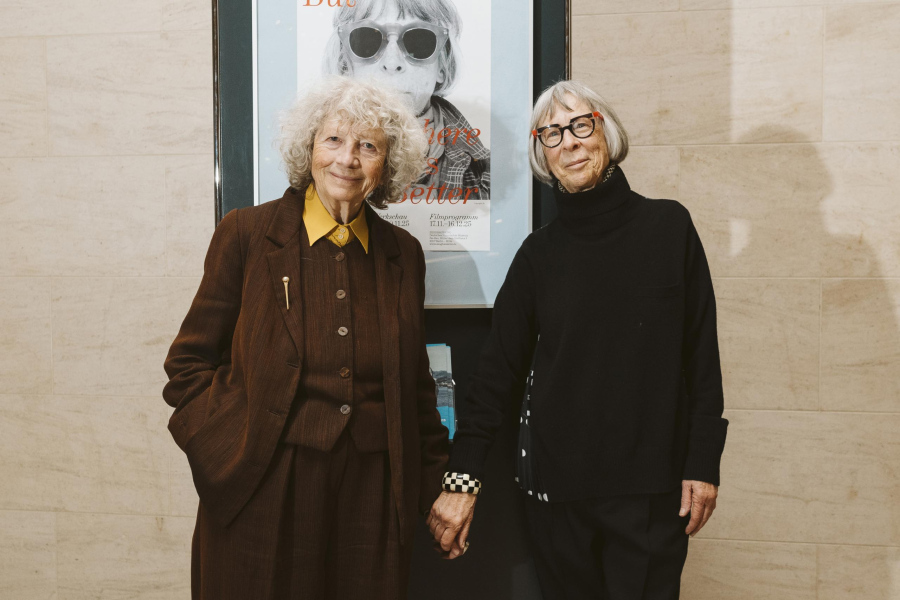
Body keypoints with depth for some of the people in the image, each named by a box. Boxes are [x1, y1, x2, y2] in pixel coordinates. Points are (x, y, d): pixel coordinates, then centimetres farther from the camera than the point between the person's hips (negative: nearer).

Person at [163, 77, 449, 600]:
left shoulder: (404, 253, 8)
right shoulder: (246, 233, -1)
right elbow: (190, 361, 2)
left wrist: (436, 486, 13)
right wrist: (239, 447, -10)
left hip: (374, 494, 3)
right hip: (265, 494, -2)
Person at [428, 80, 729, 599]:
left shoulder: (669, 226, 0)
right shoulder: (540, 252, 4)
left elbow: (701, 351, 1)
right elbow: (499, 368, 2)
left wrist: (704, 462, -3)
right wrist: (462, 478, -4)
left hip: (651, 487, -1)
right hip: (557, 485, 2)